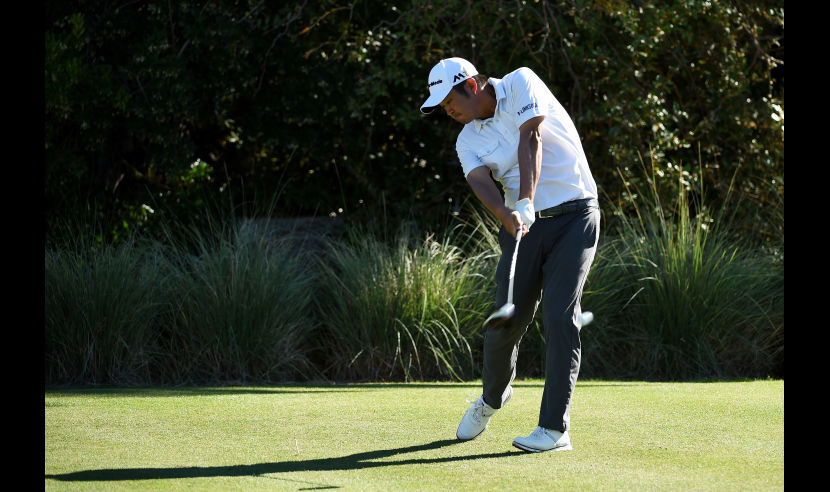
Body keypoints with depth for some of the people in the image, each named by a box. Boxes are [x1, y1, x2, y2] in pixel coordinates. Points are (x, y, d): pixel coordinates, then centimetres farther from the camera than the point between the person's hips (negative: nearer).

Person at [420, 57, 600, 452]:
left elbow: (531, 140, -19)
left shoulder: (520, 83, -5)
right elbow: (480, 183, -15)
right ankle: (493, 396, 32)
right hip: (524, 225, 4)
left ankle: (554, 427, -12)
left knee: (559, 317, -13)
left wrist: (526, 202, -31)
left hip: (573, 216, -4)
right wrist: (508, 215, -37)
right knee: (507, 318, 1)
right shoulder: (468, 141, 4)